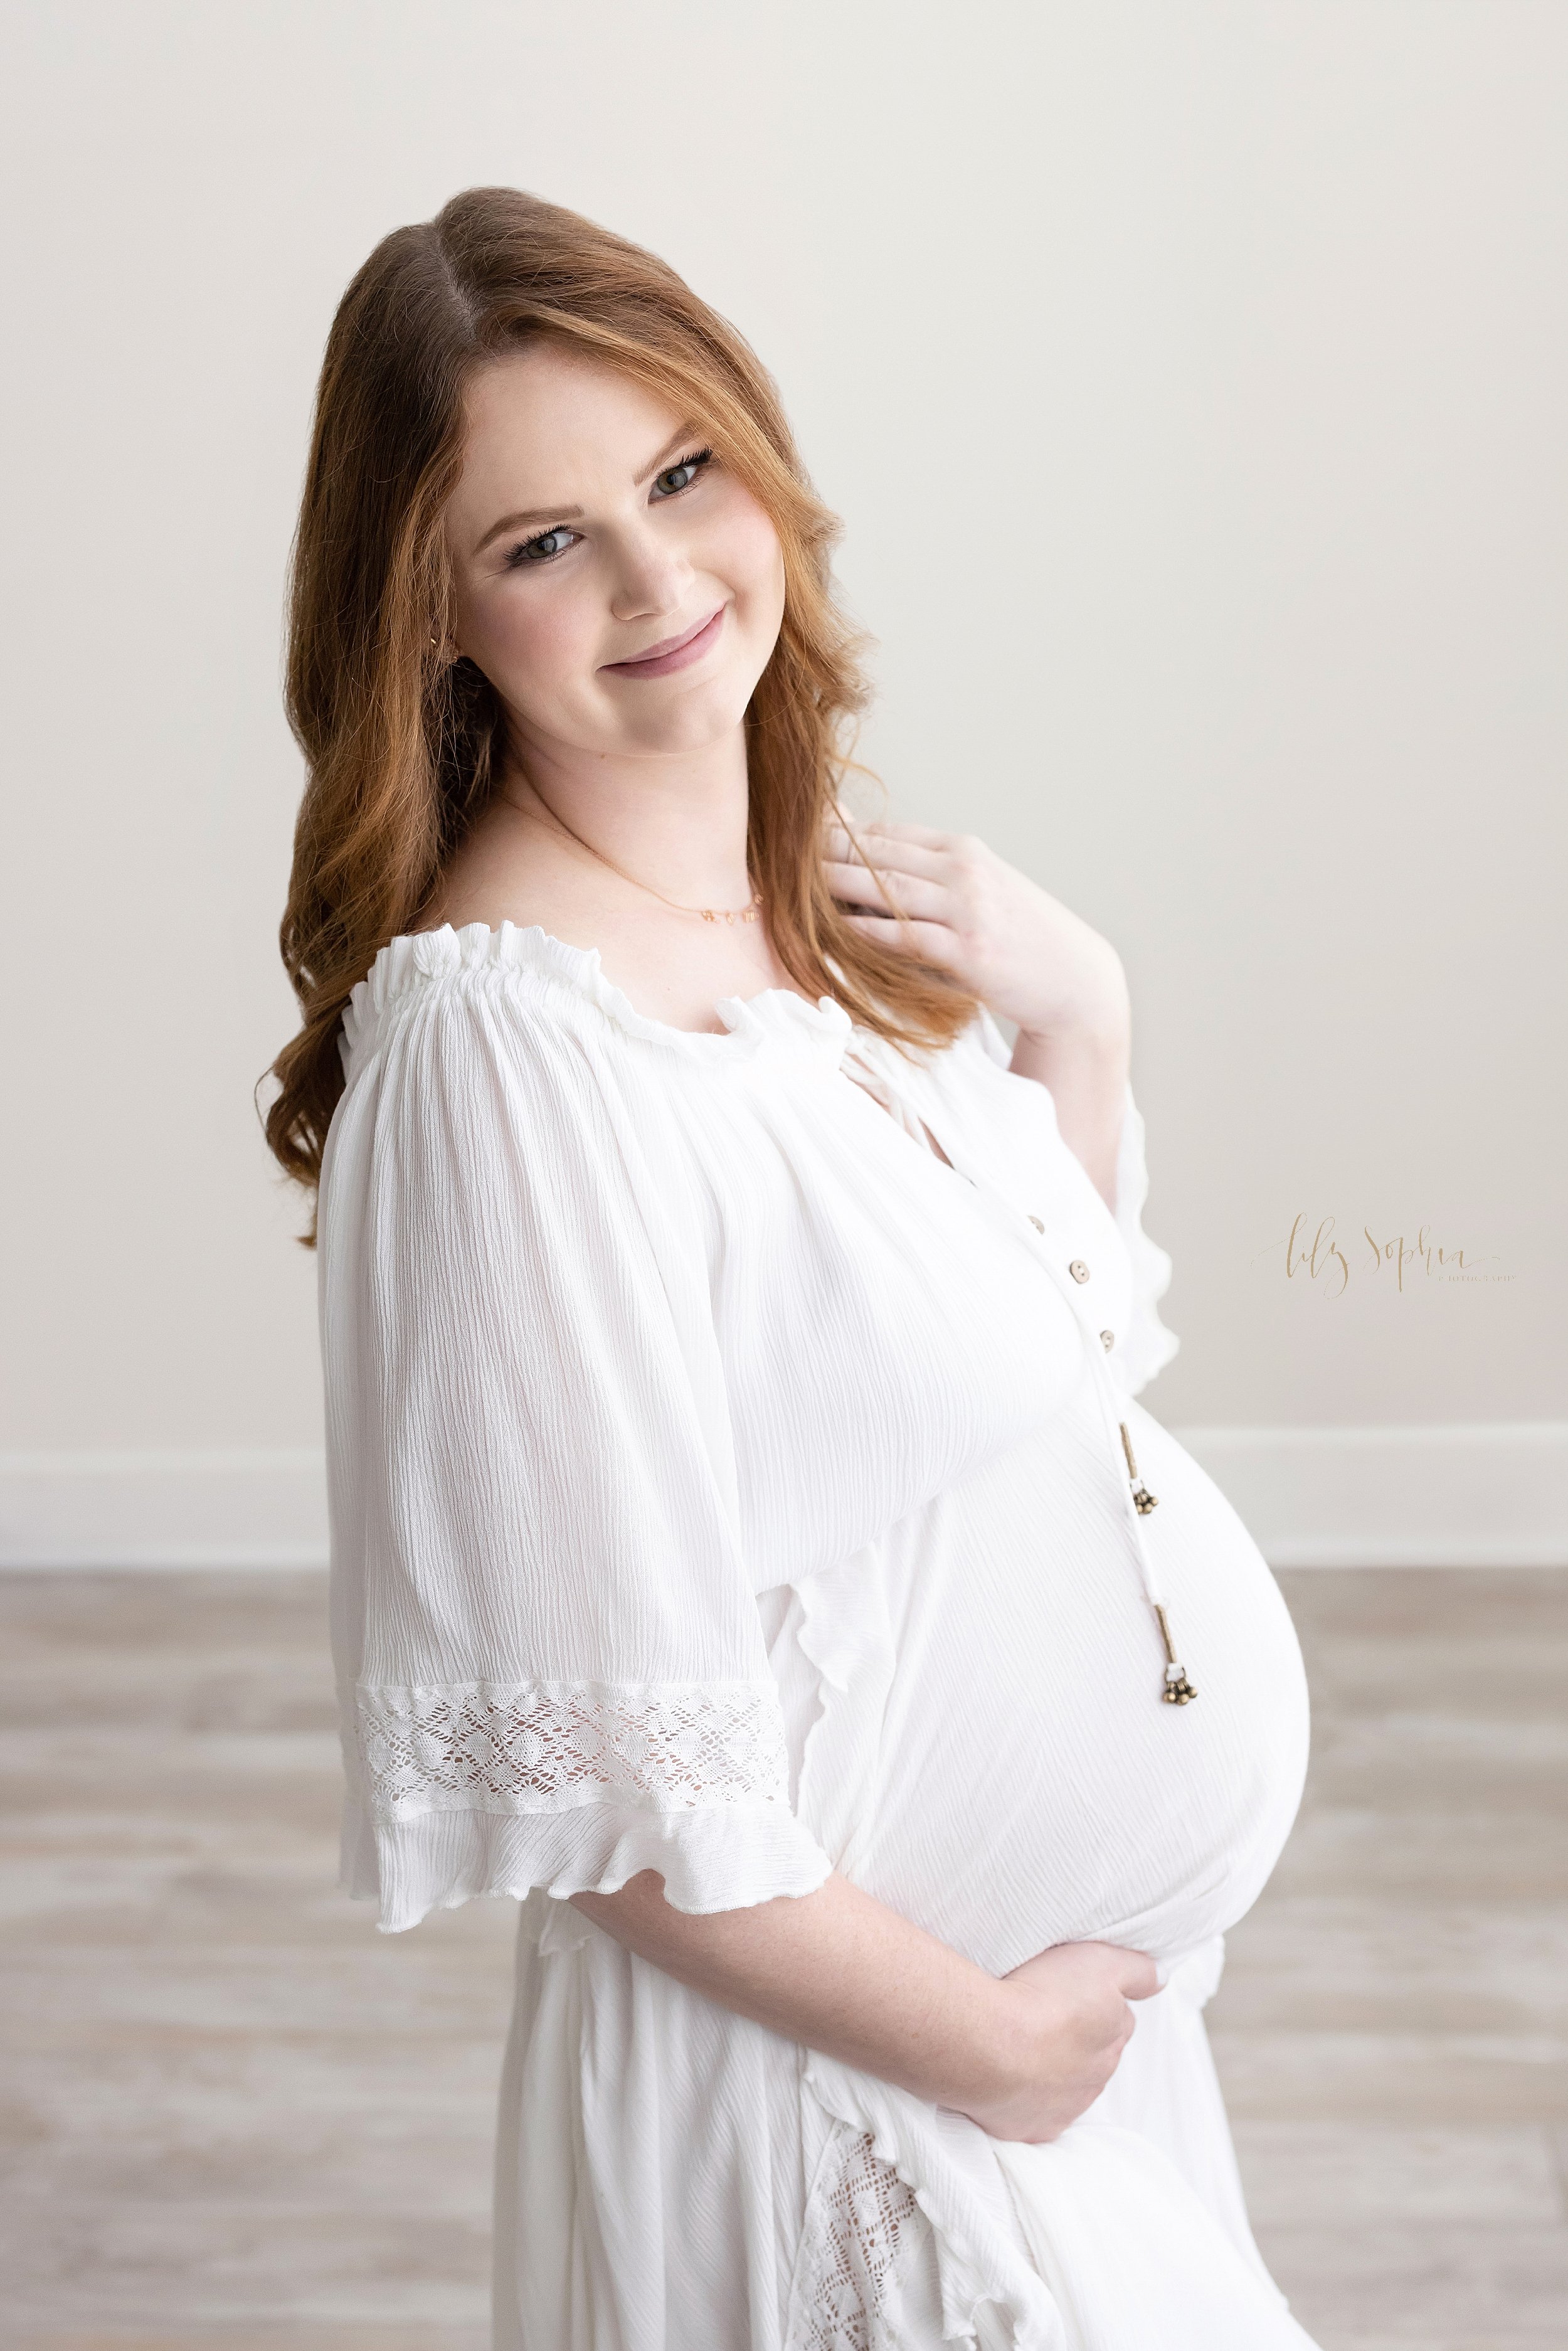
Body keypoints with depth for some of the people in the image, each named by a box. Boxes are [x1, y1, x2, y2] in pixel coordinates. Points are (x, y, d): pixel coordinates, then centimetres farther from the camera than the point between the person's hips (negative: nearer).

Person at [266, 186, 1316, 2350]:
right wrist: (981, 2035, -13)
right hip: (841, 2061, -8)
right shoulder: (508, 1037, -26)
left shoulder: (832, 892, -1)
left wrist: (1079, 1012, -6)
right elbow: (601, 1769, -24)